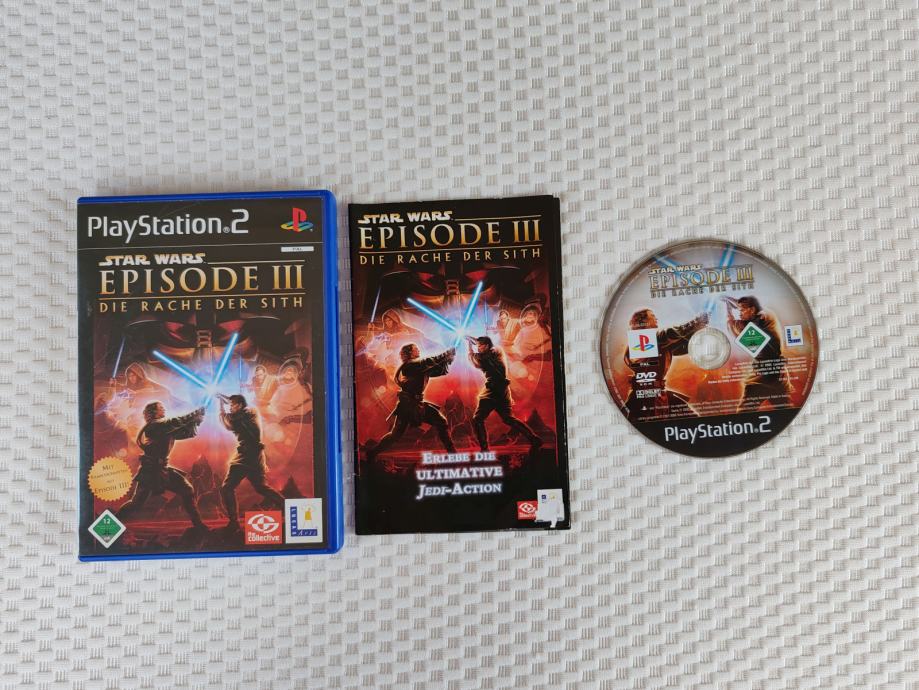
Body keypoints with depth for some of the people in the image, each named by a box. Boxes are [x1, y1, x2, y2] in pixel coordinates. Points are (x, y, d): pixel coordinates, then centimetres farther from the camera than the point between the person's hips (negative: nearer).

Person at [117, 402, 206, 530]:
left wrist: (196, 419, -8)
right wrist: (196, 413, -23)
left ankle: (197, 524, 3)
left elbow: (185, 432, 8)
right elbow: (175, 423, -26)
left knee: (187, 490, -1)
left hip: (163, 469, 8)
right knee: (136, 502, -1)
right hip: (150, 470, -8)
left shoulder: (164, 427, 12)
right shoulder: (154, 425, -12)